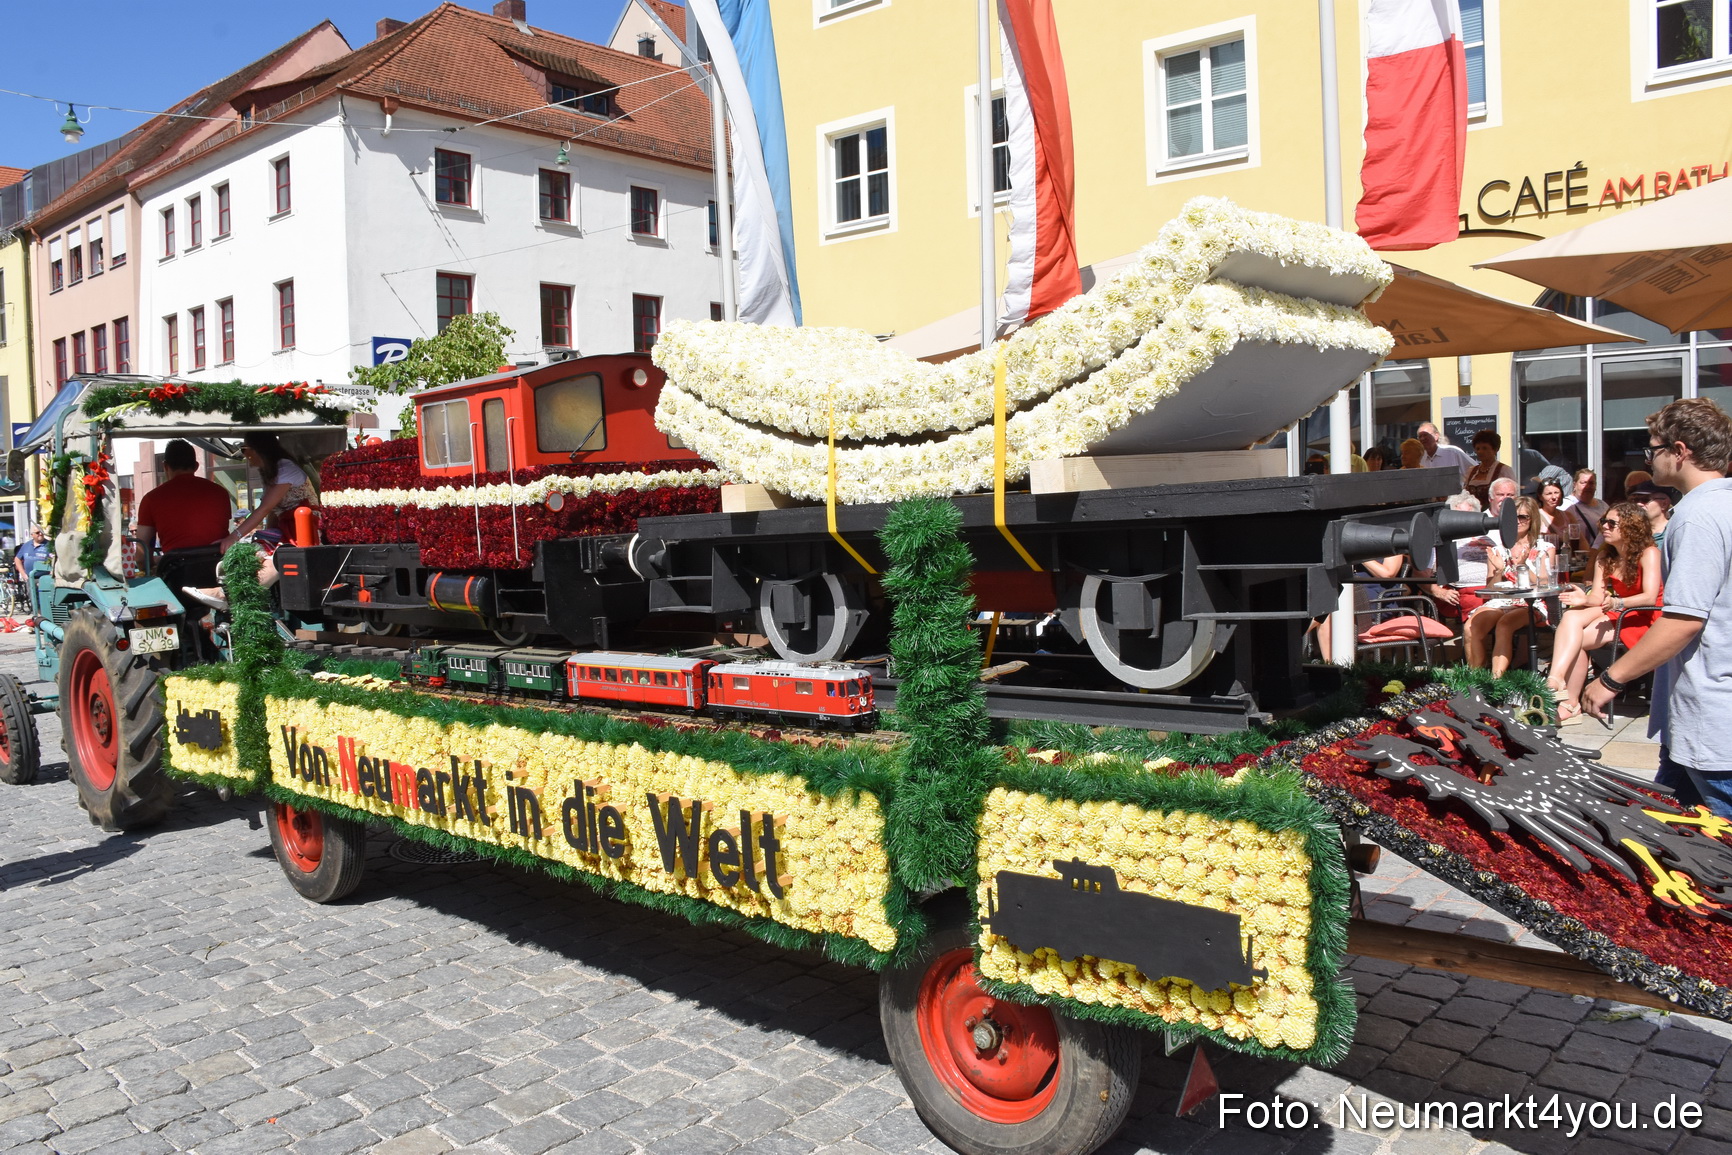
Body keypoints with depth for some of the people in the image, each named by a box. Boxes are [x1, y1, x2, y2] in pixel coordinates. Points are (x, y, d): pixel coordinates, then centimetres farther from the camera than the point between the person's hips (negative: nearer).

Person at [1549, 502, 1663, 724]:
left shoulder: (1648, 553, -11)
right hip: (1616, 612, 6)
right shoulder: (1605, 557, 8)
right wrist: (1584, 600, -25)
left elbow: (1650, 597, -24)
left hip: (1643, 618, -6)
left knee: (1576, 641, -26)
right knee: (1571, 617, -25)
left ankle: (1570, 702, -22)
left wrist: (1617, 602, -41)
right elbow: (1598, 595, -2)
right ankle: (1555, 678, -39)